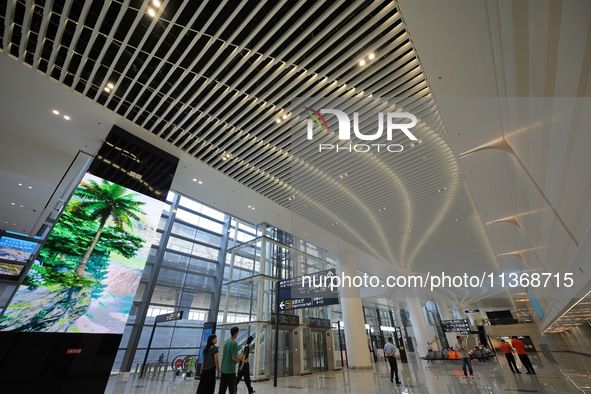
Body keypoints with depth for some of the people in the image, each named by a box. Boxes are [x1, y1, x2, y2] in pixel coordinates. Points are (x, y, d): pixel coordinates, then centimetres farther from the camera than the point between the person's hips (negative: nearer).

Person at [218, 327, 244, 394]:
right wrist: (240, 358, -1)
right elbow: (234, 358, -19)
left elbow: (224, 356, 15)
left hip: (223, 370, 7)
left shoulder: (226, 343, 9)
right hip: (231, 371, -7)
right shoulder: (234, 343, -15)